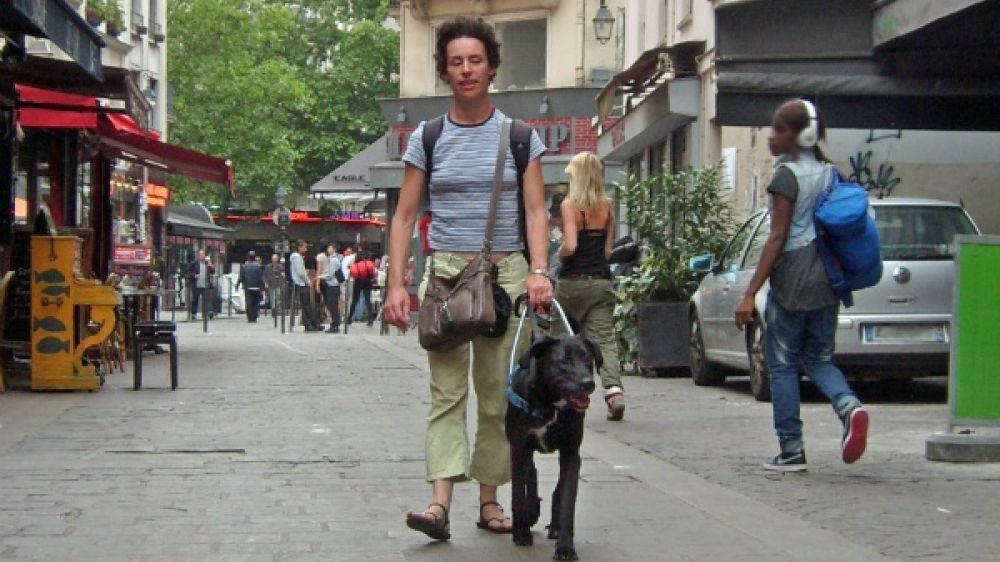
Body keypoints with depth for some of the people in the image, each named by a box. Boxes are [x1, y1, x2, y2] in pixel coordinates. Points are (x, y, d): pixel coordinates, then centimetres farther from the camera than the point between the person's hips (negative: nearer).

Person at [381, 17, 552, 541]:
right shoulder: (426, 138, 6)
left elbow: (535, 210, 0)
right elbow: (404, 217, 5)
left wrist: (539, 271, -15)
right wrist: (396, 284, -5)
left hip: (506, 272, 0)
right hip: (446, 270, 0)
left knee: (498, 393, 2)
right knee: (447, 390, -8)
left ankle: (489, 501, 10)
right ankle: (440, 501, -15)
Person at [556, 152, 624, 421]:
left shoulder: (570, 204, -9)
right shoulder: (607, 206, 6)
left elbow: (570, 245, -17)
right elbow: (608, 249, 8)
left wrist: (559, 253, 2)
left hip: (573, 281, -4)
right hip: (601, 281, 4)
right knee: (604, 339, 0)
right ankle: (613, 388, -20)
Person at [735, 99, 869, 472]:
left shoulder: (787, 175, -11)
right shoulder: (829, 173, 10)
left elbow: (778, 238, -15)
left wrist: (750, 293, -14)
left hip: (792, 282, -7)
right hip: (827, 282, 7)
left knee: (782, 364, 4)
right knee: (818, 359, 16)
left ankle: (791, 451, 5)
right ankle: (849, 406, -13)